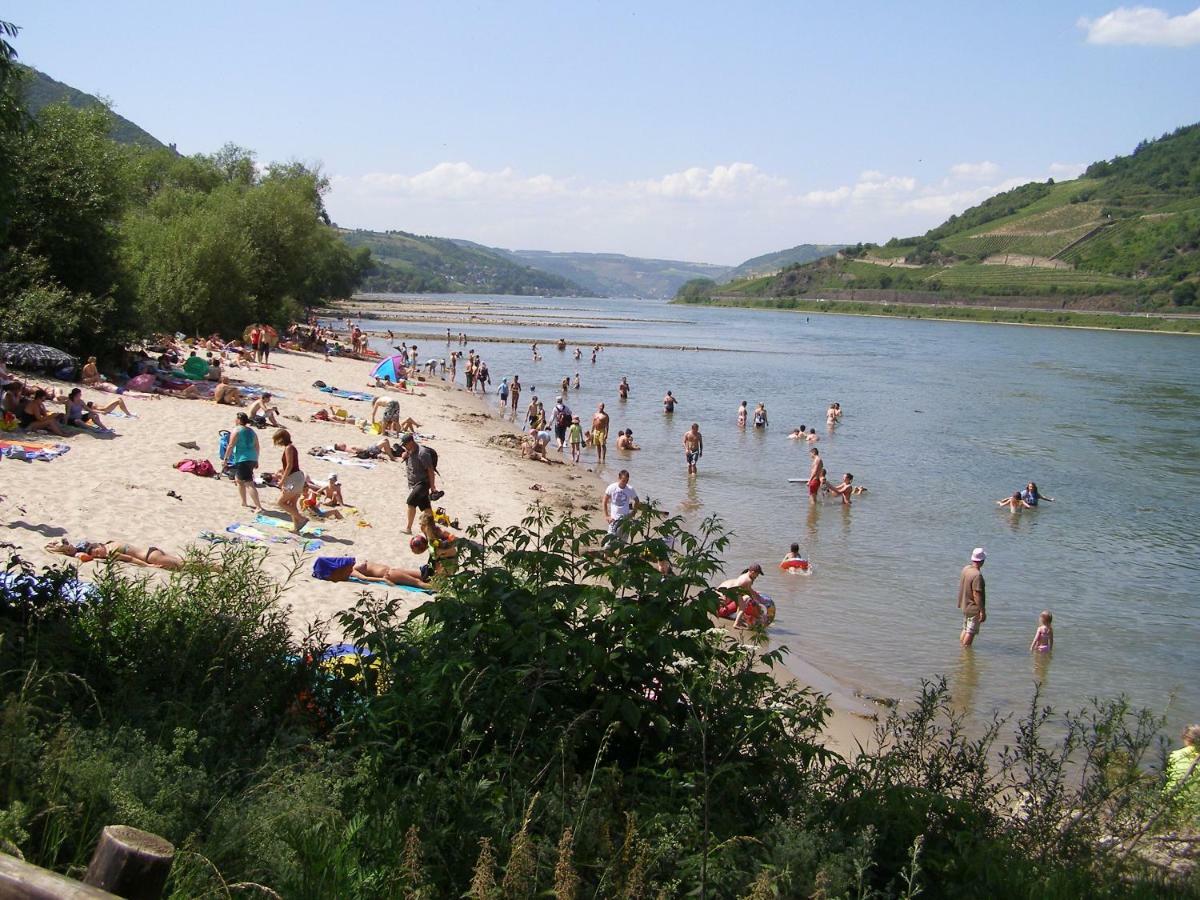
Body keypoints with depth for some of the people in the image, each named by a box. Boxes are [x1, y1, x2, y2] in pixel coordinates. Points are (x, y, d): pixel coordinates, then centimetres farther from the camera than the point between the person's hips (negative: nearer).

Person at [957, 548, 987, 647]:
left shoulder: (965, 569, 0)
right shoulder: (977, 575, -26)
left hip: (965, 605, 9)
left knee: (965, 629, 21)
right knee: (971, 632, 2)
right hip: (974, 609, -9)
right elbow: (976, 595, -26)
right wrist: (982, 611, -20)